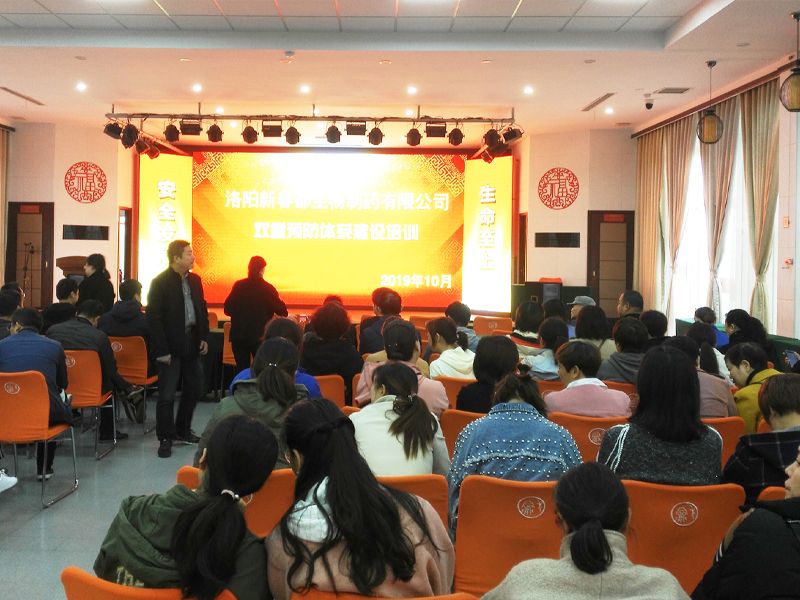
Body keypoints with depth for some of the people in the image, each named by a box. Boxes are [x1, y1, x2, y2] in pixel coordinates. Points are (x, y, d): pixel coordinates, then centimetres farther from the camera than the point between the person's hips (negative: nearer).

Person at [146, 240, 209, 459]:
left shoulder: (194, 280, 9)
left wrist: (204, 337, 7)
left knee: (193, 389, 15)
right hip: (172, 346, -7)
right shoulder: (160, 283, -12)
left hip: (192, 343, 7)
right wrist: (162, 351, -16)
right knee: (167, 394, -1)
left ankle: (182, 430, 31)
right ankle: (165, 438, 11)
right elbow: (154, 318, -14)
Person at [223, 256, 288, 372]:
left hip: (238, 335, 2)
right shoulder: (267, 288, -8)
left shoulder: (238, 286, -2)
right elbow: (281, 311, -4)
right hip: (259, 335, -2)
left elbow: (227, 309, 0)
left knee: (241, 368, 8)